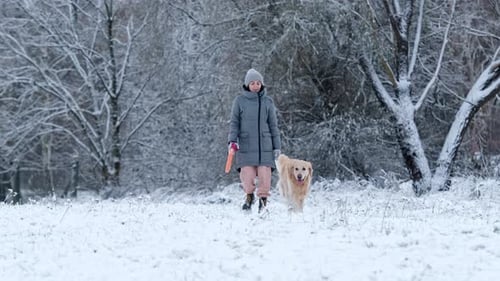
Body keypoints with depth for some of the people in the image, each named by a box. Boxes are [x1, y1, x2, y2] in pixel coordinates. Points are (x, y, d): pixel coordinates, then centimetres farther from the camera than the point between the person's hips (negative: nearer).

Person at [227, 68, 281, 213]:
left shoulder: (267, 102, 9)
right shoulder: (240, 101, 4)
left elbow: (273, 125, 12)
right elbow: (234, 122, 5)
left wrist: (277, 146, 9)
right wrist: (232, 140, -9)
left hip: (264, 145, 1)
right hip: (246, 145, -1)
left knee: (264, 174, -7)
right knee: (247, 175, -10)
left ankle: (263, 199, 9)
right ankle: (249, 196, 14)